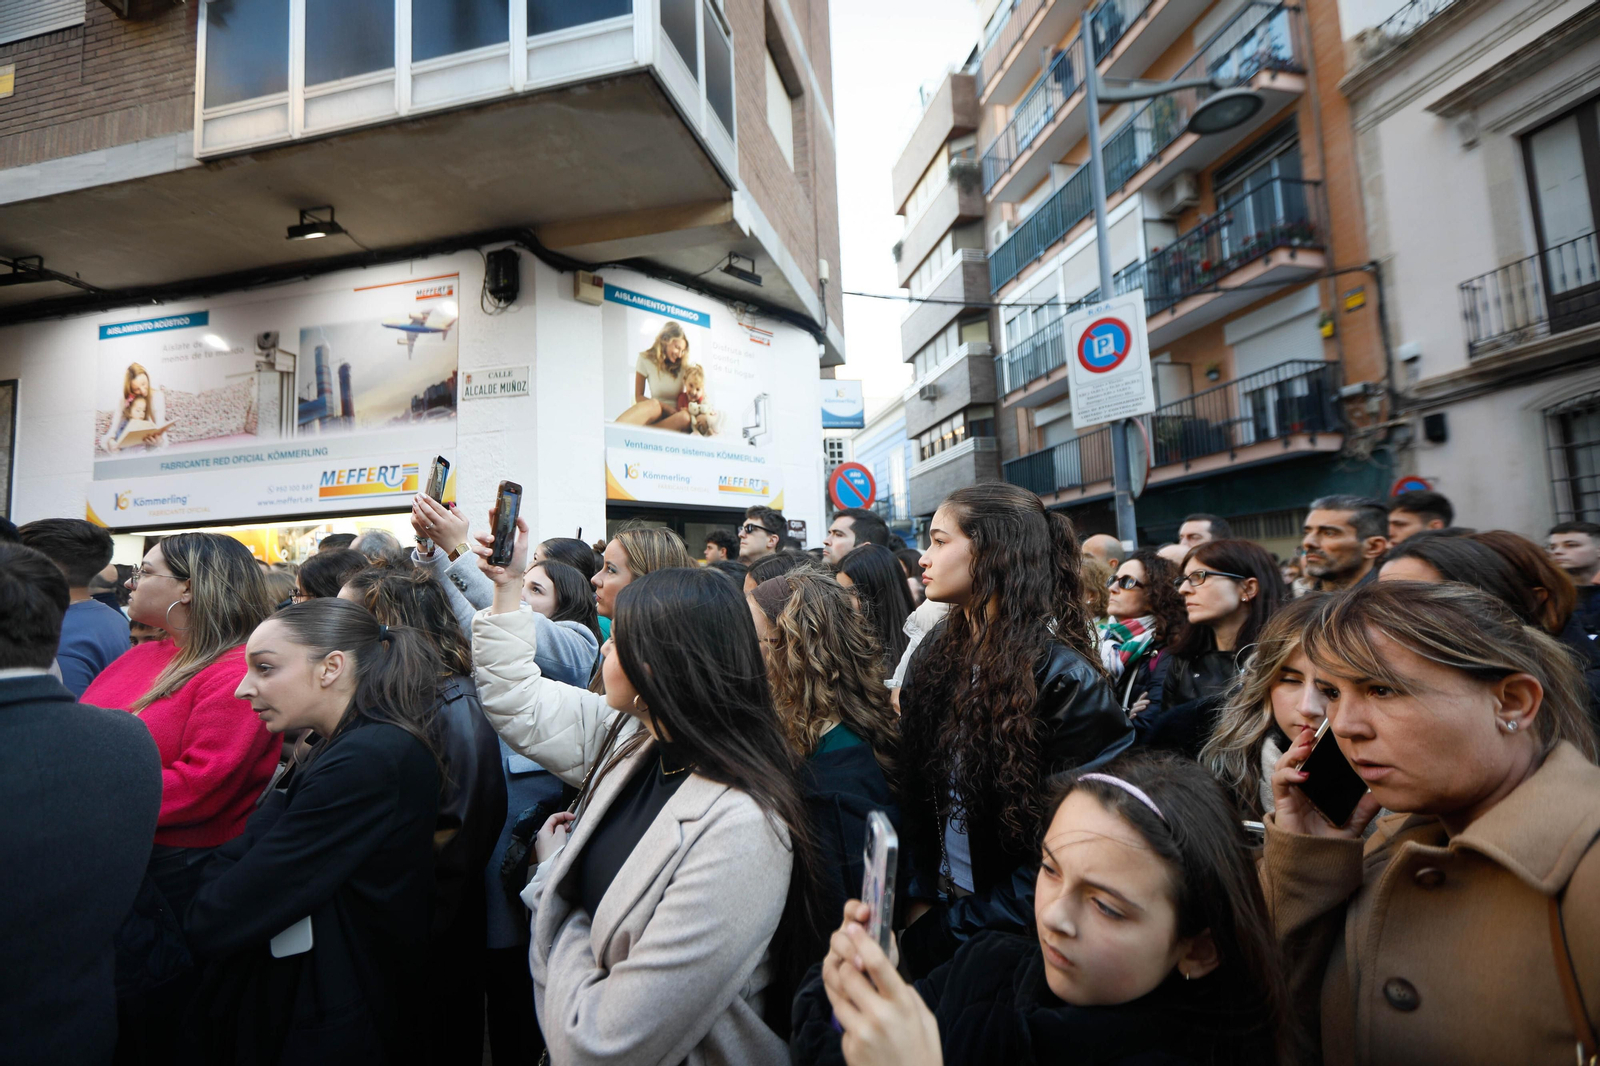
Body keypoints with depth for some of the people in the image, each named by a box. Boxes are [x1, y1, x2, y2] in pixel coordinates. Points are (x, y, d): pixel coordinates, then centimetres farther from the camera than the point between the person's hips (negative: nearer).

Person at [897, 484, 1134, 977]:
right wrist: (919, 898, -5)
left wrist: (946, 930, -17)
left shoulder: (1066, 679, -21)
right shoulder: (936, 652, -2)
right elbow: (913, 788, 4)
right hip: (937, 906, 5)